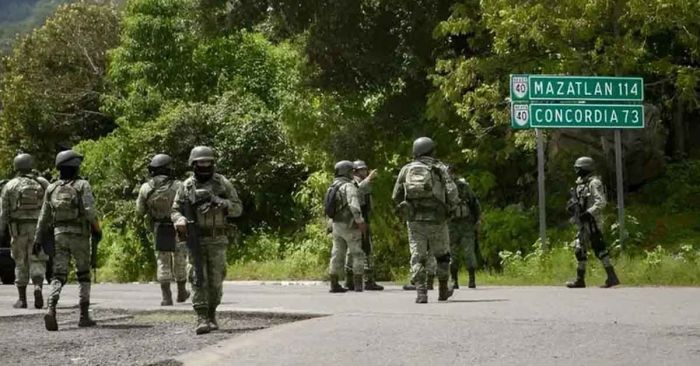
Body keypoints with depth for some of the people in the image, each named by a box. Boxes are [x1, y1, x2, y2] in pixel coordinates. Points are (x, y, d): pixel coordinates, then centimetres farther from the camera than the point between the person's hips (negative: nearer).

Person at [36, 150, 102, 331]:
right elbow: (90, 210, -17)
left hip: (59, 235, 3)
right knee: (83, 275, 12)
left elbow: (44, 216, 9)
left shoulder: (52, 188, 8)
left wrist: (38, 239, 11)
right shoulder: (82, 185, -5)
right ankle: (84, 315, 11)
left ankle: (51, 310, -25)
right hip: (79, 236, -3)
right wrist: (97, 229, -4)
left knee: (58, 276, -1)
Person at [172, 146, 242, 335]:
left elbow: (238, 208, 4)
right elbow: (175, 210, 9)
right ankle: (202, 319, -11)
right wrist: (180, 220, -14)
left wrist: (222, 203, -17)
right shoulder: (186, 186, 5)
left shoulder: (222, 183, 3)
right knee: (199, 278, -9)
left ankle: (212, 314, 21)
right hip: (196, 239, 0)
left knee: (215, 280, 3)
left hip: (217, 240, 1)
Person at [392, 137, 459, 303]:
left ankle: (421, 292, -12)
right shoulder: (439, 168, 2)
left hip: (414, 219, 1)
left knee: (418, 257, 2)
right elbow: (452, 193, -8)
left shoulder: (406, 169, 8)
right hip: (436, 220, -1)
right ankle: (443, 291, 26)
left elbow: (396, 196, 9)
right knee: (442, 255, 17)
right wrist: (449, 207, 11)